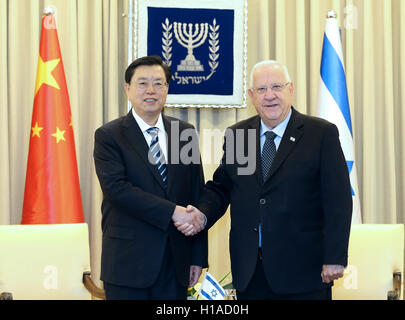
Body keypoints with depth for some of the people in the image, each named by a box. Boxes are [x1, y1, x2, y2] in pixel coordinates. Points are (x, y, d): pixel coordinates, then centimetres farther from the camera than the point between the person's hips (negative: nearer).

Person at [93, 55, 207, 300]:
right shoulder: (108, 135, -2)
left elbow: (198, 194, 9)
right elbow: (116, 188, -16)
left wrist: (199, 256, 6)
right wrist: (172, 211, -21)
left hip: (176, 261, 4)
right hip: (129, 262, -3)